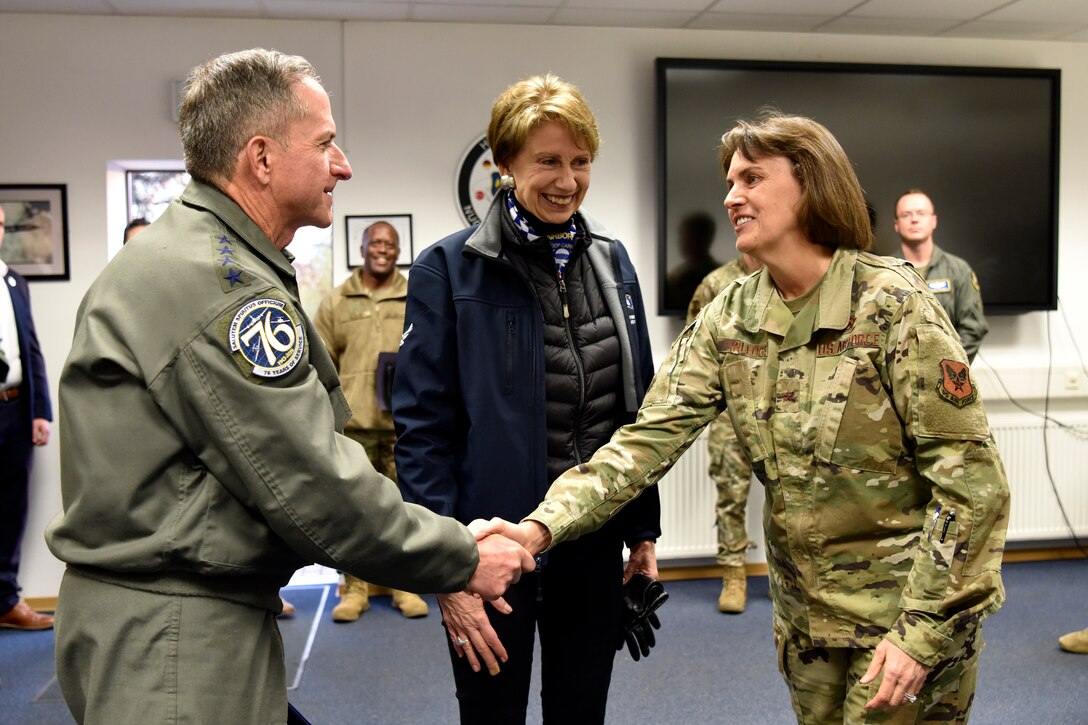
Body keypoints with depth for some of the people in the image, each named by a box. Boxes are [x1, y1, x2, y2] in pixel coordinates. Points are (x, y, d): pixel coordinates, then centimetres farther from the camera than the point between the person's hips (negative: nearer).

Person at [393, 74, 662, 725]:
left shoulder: (611, 260, 6)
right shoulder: (451, 270, -9)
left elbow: (638, 407, 11)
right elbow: (422, 428, -10)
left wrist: (645, 528, 11)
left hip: (596, 543, 5)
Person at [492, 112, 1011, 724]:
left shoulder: (893, 305, -17)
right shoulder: (728, 320, -3)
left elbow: (973, 482, -17)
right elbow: (650, 437, -12)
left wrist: (922, 632, -21)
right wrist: (543, 526, -25)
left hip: (910, 606, -5)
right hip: (805, 609, 5)